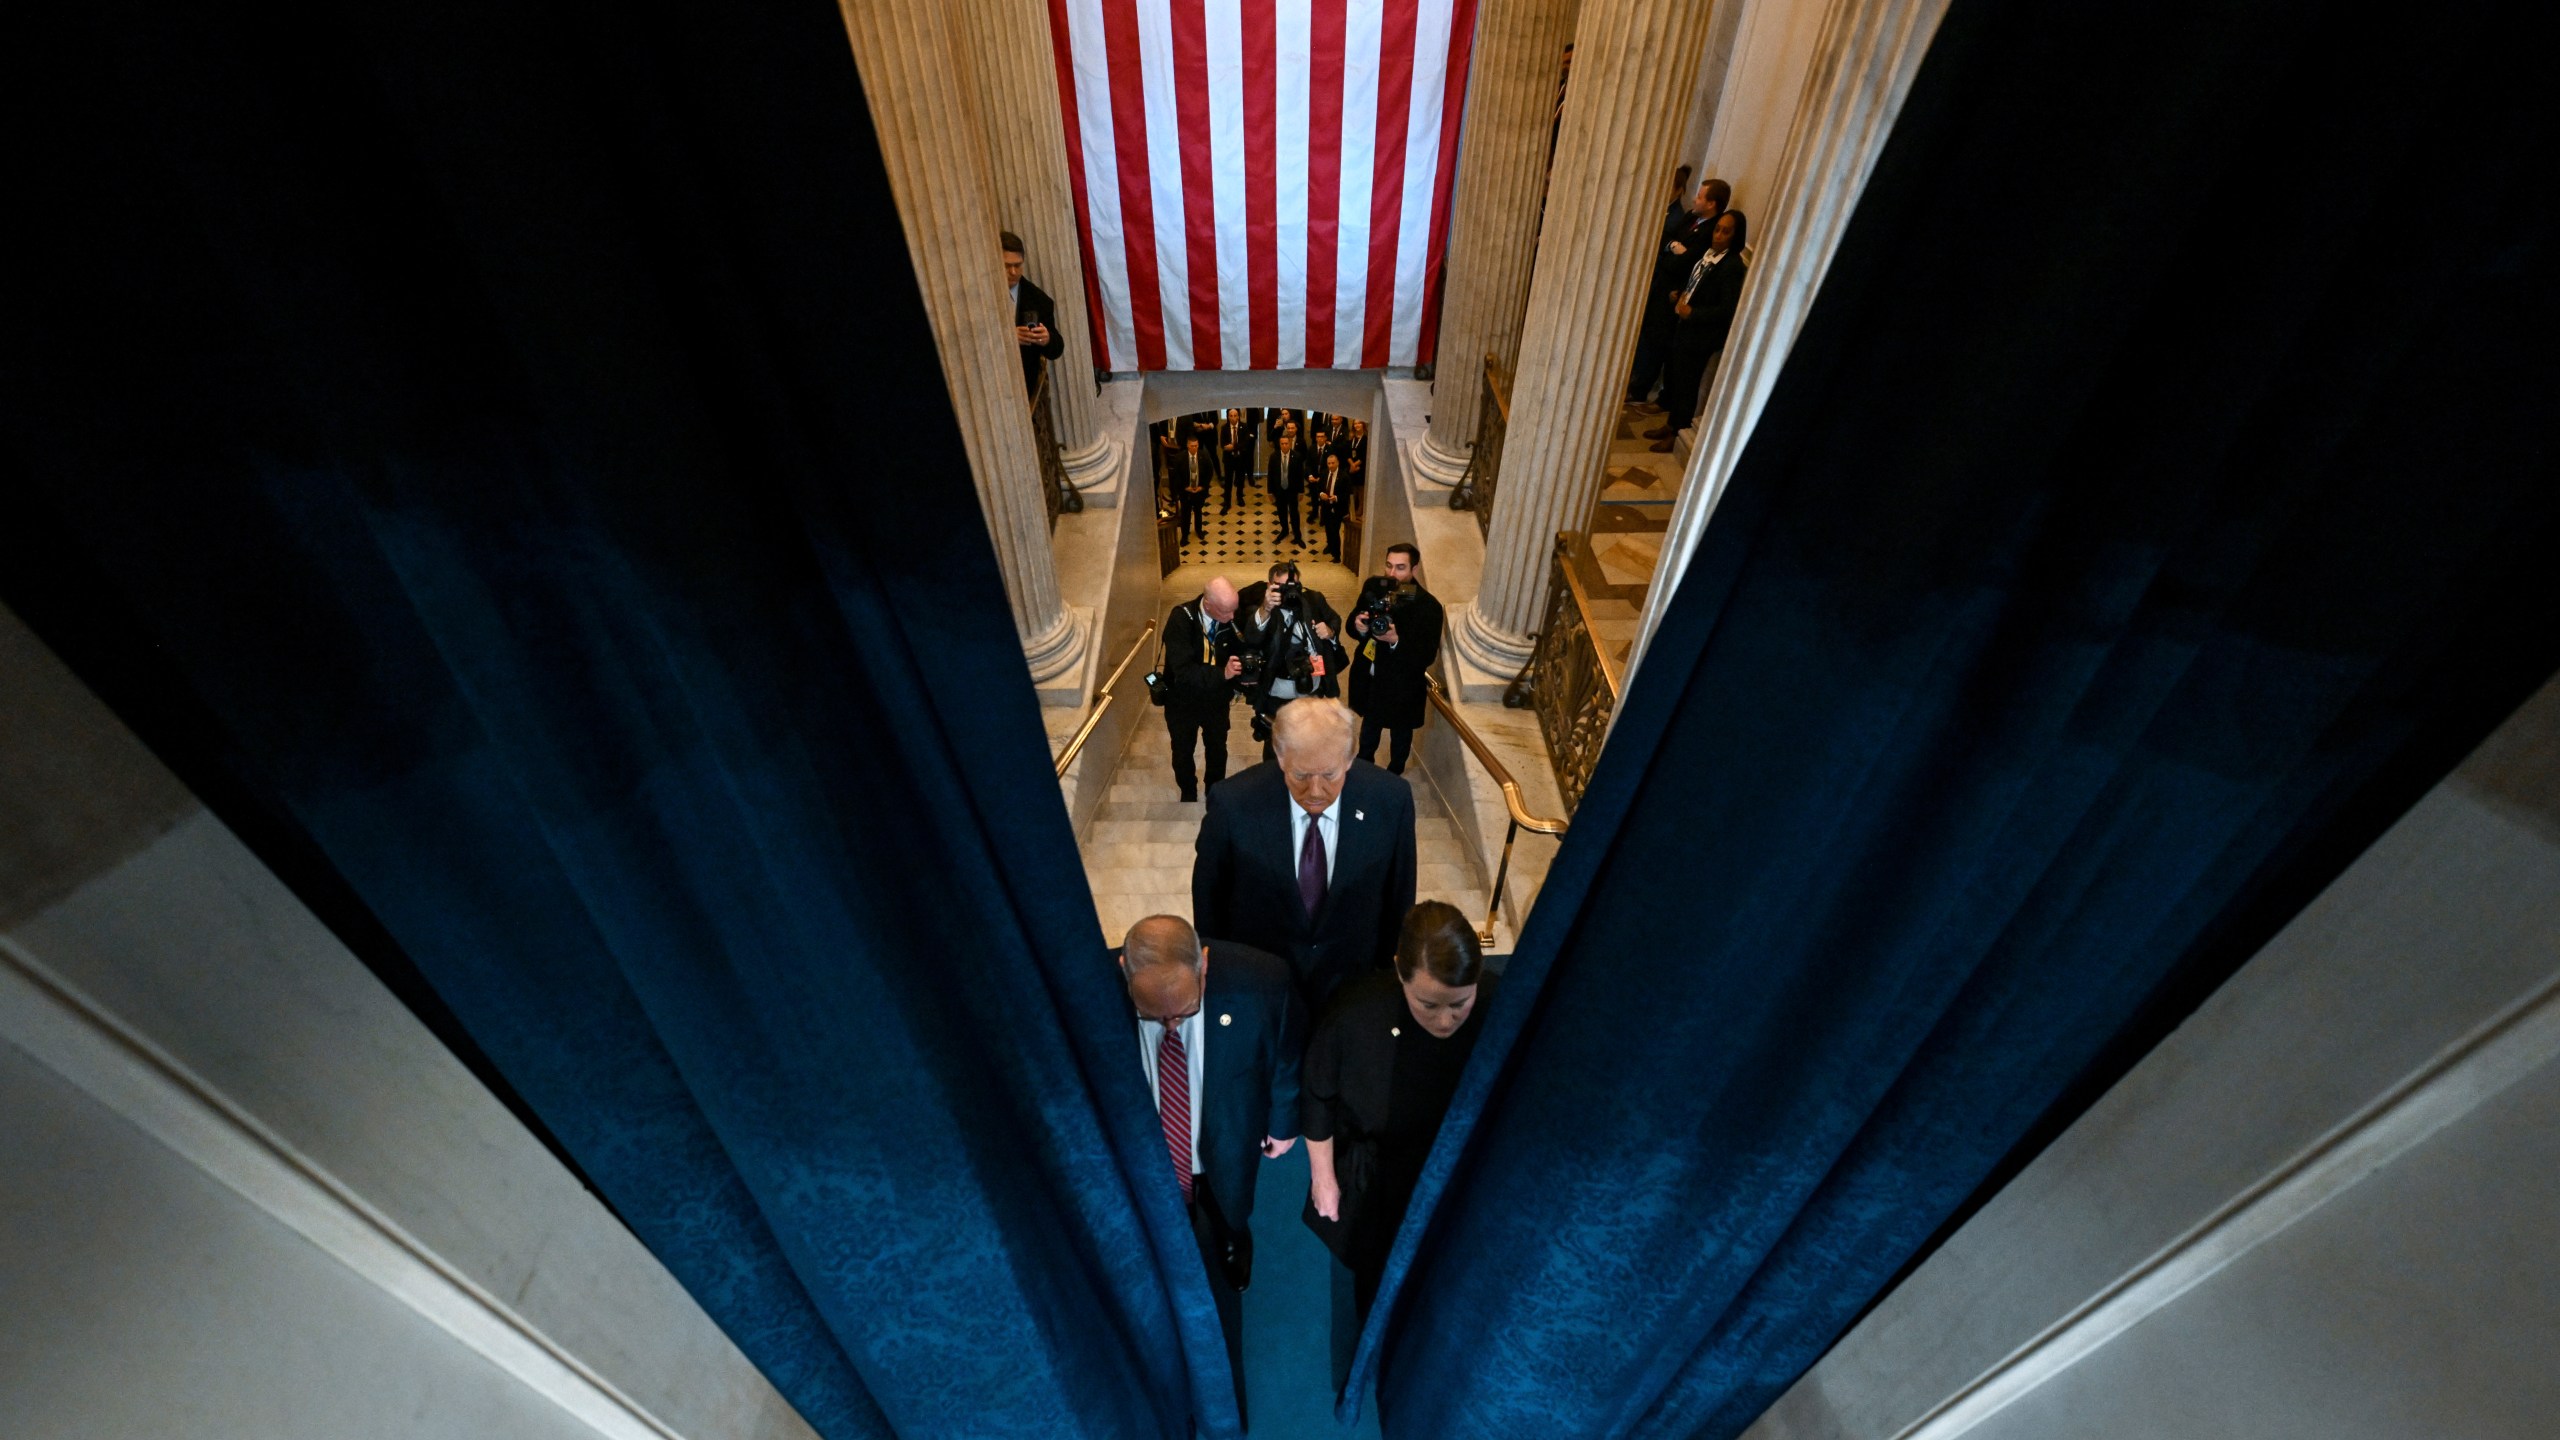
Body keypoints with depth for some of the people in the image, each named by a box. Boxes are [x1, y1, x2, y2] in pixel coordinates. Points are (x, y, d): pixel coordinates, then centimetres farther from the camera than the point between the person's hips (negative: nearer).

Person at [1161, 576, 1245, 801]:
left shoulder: (1231, 618, -19)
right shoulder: (1181, 619, -30)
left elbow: (1238, 655, -7)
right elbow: (1182, 670, -36)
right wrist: (1222, 674, -46)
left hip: (1216, 699, 3)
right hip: (1183, 701, -2)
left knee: (1218, 749, 22)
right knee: (1183, 752, 20)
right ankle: (1189, 795, 46)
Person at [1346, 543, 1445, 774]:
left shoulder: (1428, 606, -26)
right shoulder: (1373, 586, -11)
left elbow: (1427, 656, -24)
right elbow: (1353, 622, -2)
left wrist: (1396, 641, -40)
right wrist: (1358, 626, -27)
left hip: (1401, 684, -4)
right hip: (1369, 676, 4)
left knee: (1400, 733, 22)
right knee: (1369, 724, 29)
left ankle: (1394, 776, 48)